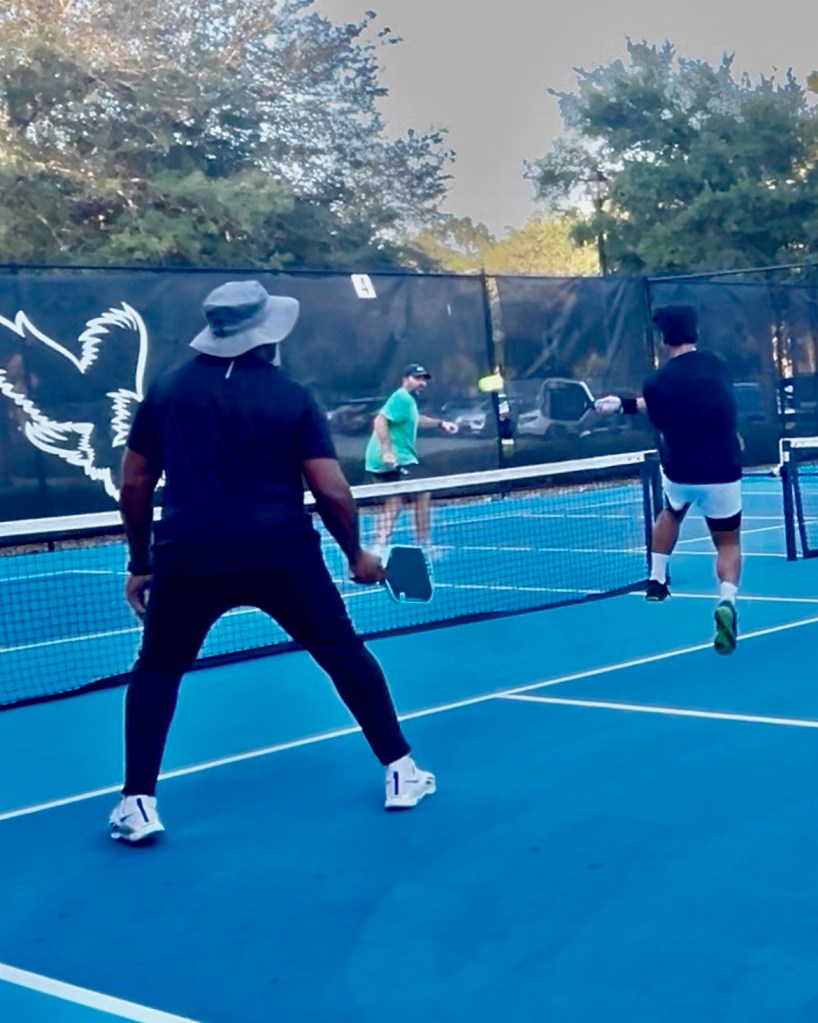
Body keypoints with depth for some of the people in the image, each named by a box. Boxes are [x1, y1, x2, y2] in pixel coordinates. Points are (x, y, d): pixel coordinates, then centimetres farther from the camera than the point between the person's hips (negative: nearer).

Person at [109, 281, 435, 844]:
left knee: (157, 670, 20)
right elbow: (331, 490, -5)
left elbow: (133, 486, 9)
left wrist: (141, 562, 19)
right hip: (282, 554, -1)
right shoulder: (292, 397, -1)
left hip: (189, 558, 1)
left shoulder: (165, 390, 7)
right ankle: (402, 770, 21)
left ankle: (138, 804, 12)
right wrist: (356, 552, 10)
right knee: (346, 654, 17)